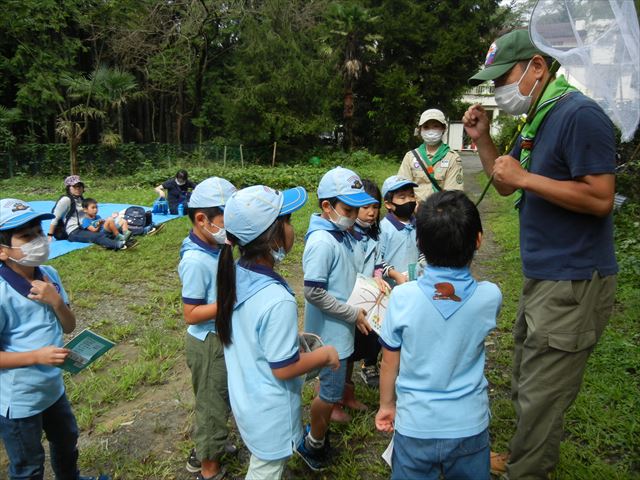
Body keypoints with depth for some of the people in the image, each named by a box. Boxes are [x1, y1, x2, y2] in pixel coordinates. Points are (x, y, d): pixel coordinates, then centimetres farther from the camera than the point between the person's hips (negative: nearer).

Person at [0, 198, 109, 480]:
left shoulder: (49, 275, -8)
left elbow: (69, 327, -1)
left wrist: (56, 302, -19)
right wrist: (37, 356, -29)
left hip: (52, 388, 7)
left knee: (67, 439, 31)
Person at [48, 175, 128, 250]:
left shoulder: (80, 198, 18)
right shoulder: (66, 199, -7)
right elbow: (55, 218, -6)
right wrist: (50, 235, -5)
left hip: (84, 229, 9)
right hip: (74, 233, -9)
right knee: (97, 236, -34)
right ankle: (118, 245, -60)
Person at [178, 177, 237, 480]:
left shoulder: (216, 248, -2)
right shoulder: (195, 261, -26)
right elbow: (191, 314, -24)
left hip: (223, 338, 8)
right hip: (208, 344, -8)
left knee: (217, 399, 26)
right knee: (213, 404, 11)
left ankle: (207, 447, 49)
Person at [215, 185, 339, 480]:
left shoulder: (236, 275, -10)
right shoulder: (278, 300, -35)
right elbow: (284, 368, -25)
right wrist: (325, 354, -10)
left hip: (244, 397, 7)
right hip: (270, 412, -7)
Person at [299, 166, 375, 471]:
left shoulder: (341, 234, 3)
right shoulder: (321, 242, -25)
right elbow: (313, 292, -27)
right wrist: (354, 313, -19)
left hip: (341, 329, 8)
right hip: (330, 332, -8)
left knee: (332, 387, 22)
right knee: (331, 392, 8)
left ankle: (317, 431, 43)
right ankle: (313, 444, 31)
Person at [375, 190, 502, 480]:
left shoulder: (402, 297, -19)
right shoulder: (490, 296, -16)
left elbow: (389, 362, -6)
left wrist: (386, 405, 10)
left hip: (414, 426, -1)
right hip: (469, 426, 1)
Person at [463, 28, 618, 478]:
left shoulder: (580, 115, -16)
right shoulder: (537, 121, 14)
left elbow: (601, 198, -22)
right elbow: (507, 186, 19)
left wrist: (524, 177, -19)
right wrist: (482, 139, 7)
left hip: (573, 284, -9)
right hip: (542, 278, 10)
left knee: (539, 398, 1)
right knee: (527, 387, 20)